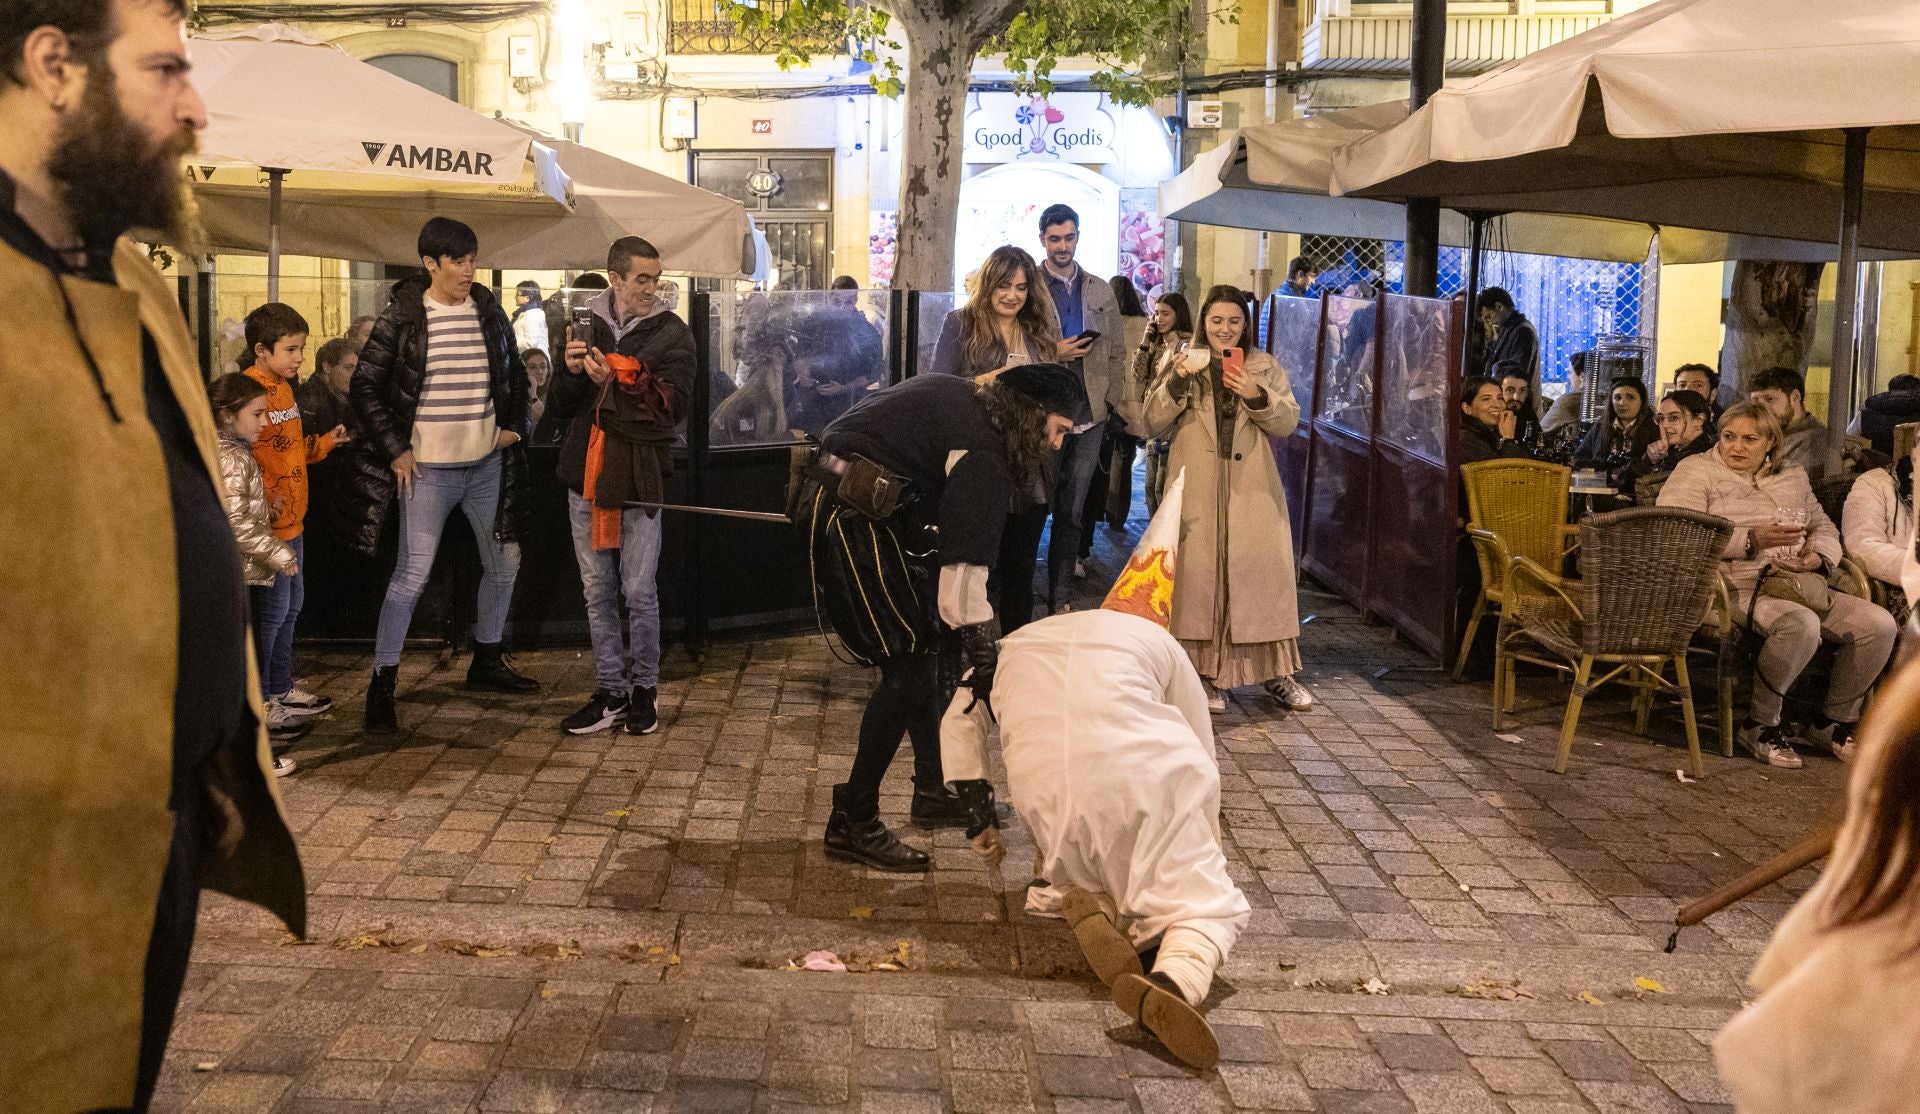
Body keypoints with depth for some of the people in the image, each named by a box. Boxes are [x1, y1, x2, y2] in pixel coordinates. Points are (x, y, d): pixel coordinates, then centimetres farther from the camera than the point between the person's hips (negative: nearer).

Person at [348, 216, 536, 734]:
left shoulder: (488, 311, 5)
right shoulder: (401, 317, -9)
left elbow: (514, 375, 19)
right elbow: (365, 387, -6)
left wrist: (513, 426, 7)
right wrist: (395, 450, -9)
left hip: (487, 464, 6)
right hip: (428, 468, -6)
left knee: (504, 561, 15)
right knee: (412, 574, -8)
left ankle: (487, 662, 33)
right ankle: (382, 684, 0)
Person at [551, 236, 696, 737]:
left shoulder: (671, 333, -2)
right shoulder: (585, 326, 9)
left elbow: (671, 405, -14)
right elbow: (560, 408, 10)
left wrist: (613, 384, -24)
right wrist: (572, 373, -10)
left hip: (639, 479, -4)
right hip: (586, 476, 4)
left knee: (639, 592, 0)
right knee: (598, 593, 9)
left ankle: (644, 688, 15)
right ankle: (611, 690, 19)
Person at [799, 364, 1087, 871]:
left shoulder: (960, 394, 13)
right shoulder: (984, 453, -15)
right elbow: (965, 564, -18)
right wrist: (986, 659, -14)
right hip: (849, 518, -10)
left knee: (923, 644, 15)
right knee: (908, 662, -7)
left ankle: (931, 790, 25)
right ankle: (853, 823, -3)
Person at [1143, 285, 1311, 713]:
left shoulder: (1265, 368, 10)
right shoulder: (1185, 363, 7)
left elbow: (1288, 422, 3)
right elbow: (1155, 424, 1)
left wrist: (1257, 397, -15)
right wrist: (1176, 382, -14)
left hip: (1253, 490, 1)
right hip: (1197, 491, -1)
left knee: (1265, 571, 0)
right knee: (1201, 573, -1)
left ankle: (1277, 672, 11)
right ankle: (1209, 674, 8)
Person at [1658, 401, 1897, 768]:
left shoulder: (1793, 476, 23)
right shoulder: (1697, 470, 3)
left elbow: (1824, 527, 25)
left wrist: (1818, 556, -1)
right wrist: (1753, 539, -18)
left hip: (1799, 586, 7)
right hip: (1737, 587, -7)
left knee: (1879, 624, -12)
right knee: (1802, 625, -36)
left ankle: (1833, 720, 7)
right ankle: (1760, 725, -16)